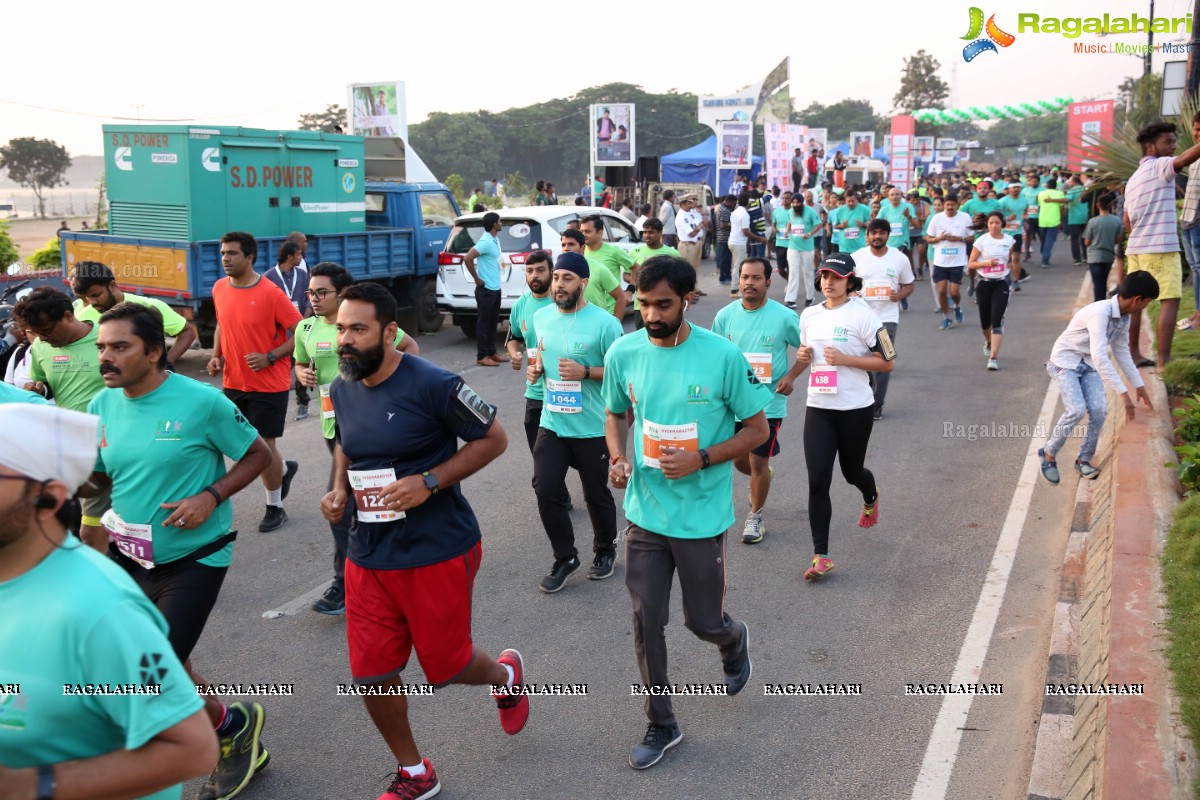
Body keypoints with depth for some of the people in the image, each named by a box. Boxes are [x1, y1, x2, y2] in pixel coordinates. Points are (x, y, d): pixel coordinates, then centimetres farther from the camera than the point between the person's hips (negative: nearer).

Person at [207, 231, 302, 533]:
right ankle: (284, 469, 43)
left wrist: (270, 357, -21)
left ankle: (275, 507, 21)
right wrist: (216, 355, 3)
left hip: (269, 384, -6)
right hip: (233, 383, 6)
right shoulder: (219, 288, 2)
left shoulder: (270, 293, -16)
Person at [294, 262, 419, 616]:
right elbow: (300, 363, 21)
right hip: (332, 424, 6)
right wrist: (303, 374, -1)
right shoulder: (306, 328, 6)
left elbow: (410, 346, 1)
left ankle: (345, 584, -2)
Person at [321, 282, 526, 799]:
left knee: (446, 667, 8)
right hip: (368, 555, 6)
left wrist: (429, 482, -21)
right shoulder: (342, 388, 3)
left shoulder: (432, 385, -18)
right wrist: (339, 489, 2)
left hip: (437, 552, -6)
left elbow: (493, 439, -11)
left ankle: (505, 675, 45)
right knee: (371, 674, 6)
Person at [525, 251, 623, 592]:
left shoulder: (604, 323, -15)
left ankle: (605, 550, 37)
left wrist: (585, 372, -24)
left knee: (596, 494, 11)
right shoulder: (541, 317, 2)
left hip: (593, 427, -4)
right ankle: (565, 557, 19)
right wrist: (536, 368, -1)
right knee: (545, 491, -1)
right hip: (551, 423, 4)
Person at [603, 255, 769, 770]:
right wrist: (617, 458, -7)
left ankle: (734, 641, 50)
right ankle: (661, 725, 27)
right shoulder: (623, 352, -5)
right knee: (646, 621, 7)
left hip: (702, 516, -2)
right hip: (645, 513, 3)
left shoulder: (722, 356, -15)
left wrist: (702, 460, -20)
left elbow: (757, 429, -6)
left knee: (703, 621, 11)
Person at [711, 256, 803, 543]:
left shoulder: (784, 317, -11)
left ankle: (755, 516, 24)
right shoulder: (725, 315, -3)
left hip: (768, 403, -3)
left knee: (758, 462, 1)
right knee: (739, 460, 15)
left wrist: (791, 376, -11)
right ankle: (764, 477, 51)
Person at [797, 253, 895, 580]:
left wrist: (845, 359, -19)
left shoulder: (862, 315, -9)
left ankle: (871, 499, 55)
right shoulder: (809, 315, 7)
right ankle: (821, 556, -1)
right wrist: (802, 357, -4)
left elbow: (887, 362, -8)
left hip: (855, 409, -3)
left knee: (851, 471, 16)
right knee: (817, 481, -6)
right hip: (818, 408, 3)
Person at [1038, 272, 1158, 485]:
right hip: (1065, 361, -7)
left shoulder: (1125, 316, -2)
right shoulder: (1100, 312, -30)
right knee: (1076, 409, -22)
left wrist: (1138, 385, 12)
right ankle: (1048, 454, -1)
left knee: (1099, 409, -11)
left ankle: (1083, 459, 8)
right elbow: (1099, 356, -37)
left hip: (1088, 364, 7)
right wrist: (1123, 392, -38)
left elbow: (1122, 350, 11)